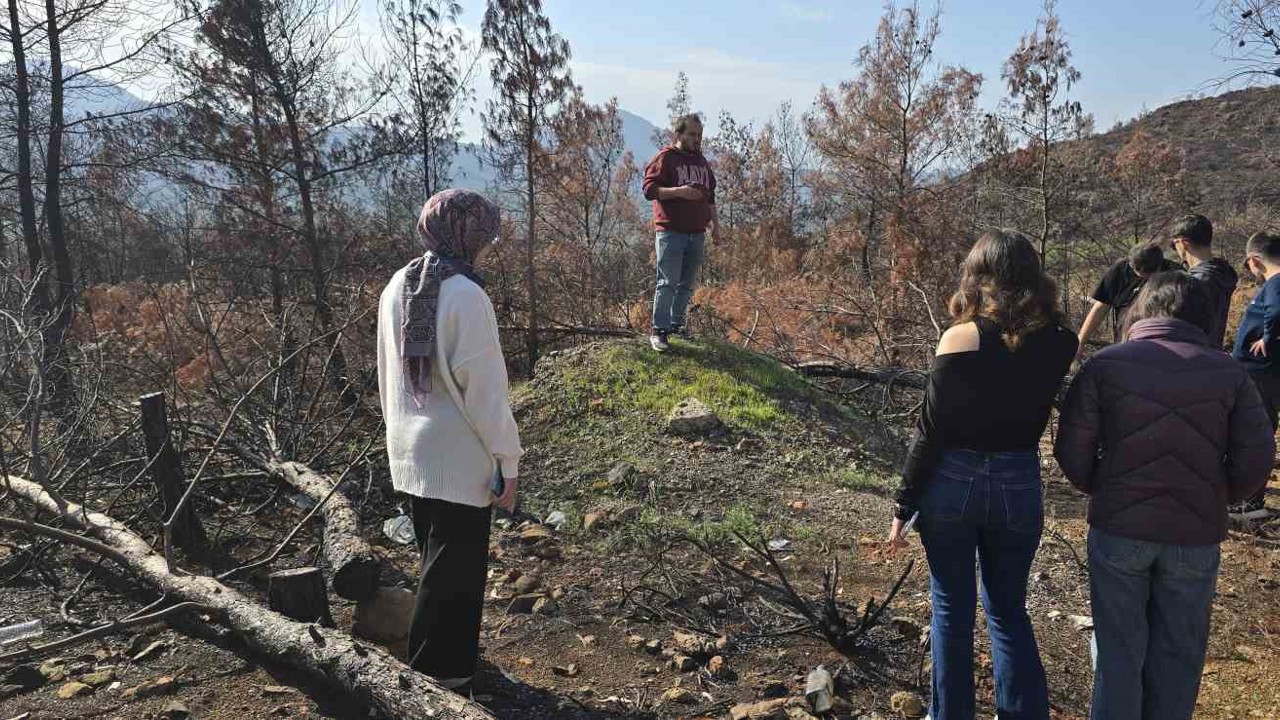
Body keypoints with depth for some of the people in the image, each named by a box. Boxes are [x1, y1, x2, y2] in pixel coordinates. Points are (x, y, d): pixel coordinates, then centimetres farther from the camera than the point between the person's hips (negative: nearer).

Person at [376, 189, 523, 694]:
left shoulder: (396, 288, 4)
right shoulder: (465, 295, -20)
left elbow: (387, 375, 12)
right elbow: (484, 387, -19)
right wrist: (508, 459, -12)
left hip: (410, 455, 8)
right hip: (459, 461, -8)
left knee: (438, 563, 22)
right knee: (455, 573, 6)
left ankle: (441, 664, 36)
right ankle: (437, 678, 15)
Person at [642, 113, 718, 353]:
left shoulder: (702, 161, 18)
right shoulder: (665, 158, -3)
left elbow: (710, 196, 26)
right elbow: (649, 189, -11)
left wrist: (713, 223, 19)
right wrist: (678, 191, -23)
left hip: (697, 234, 7)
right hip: (671, 232, -7)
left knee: (687, 284, 10)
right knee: (668, 283, -10)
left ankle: (677, 324, 21)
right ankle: (659, 331, -7)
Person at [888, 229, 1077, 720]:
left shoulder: (961, 338, -14)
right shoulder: (1057, 342, -4)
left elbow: (930, 432, -12)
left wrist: (903, 507, -4)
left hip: (953, 481, -3)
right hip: (1020, 485, 3)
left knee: (951, 609, 13)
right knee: (1008, 610, 20)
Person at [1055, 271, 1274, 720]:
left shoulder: (1106, 363, -6)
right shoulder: (1229, 372, 0)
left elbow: (1072, 448, -7)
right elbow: (1257, 457, -2)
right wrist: (1216, 501, 15)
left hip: (1119, 529, -1)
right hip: (1196, 536, 2)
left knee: (1119, 648, 13)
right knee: (1179, 653, 17)